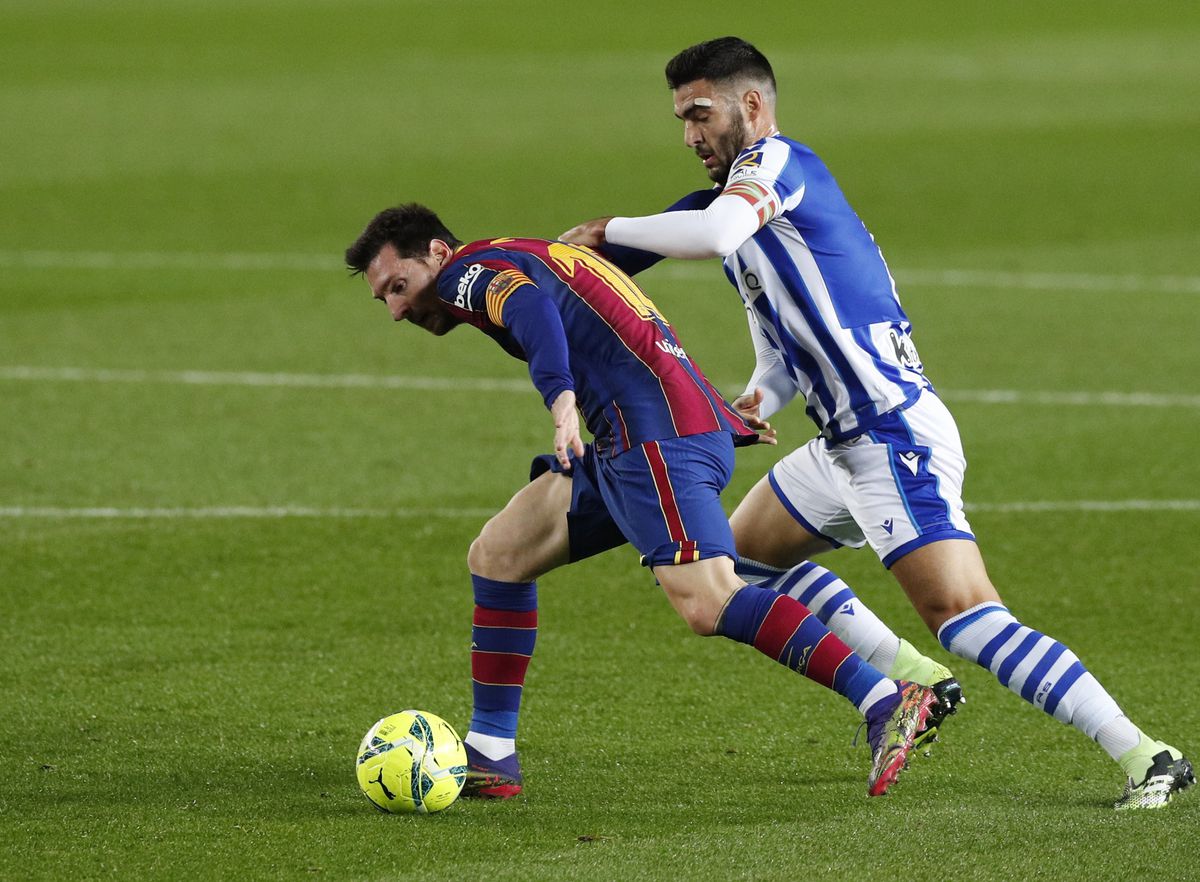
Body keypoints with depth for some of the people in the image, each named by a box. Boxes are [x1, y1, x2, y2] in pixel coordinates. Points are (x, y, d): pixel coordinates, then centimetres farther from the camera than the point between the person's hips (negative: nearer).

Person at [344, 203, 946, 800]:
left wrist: (560, 398, -39)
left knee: (707, 603, -23)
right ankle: (488, 756, 15)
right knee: (495, 557, 14)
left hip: (659, 436, -10)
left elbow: (530, 305, -22)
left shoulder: (469, 270, 0)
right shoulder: (522, 260, 29)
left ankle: (886, 702, -28)